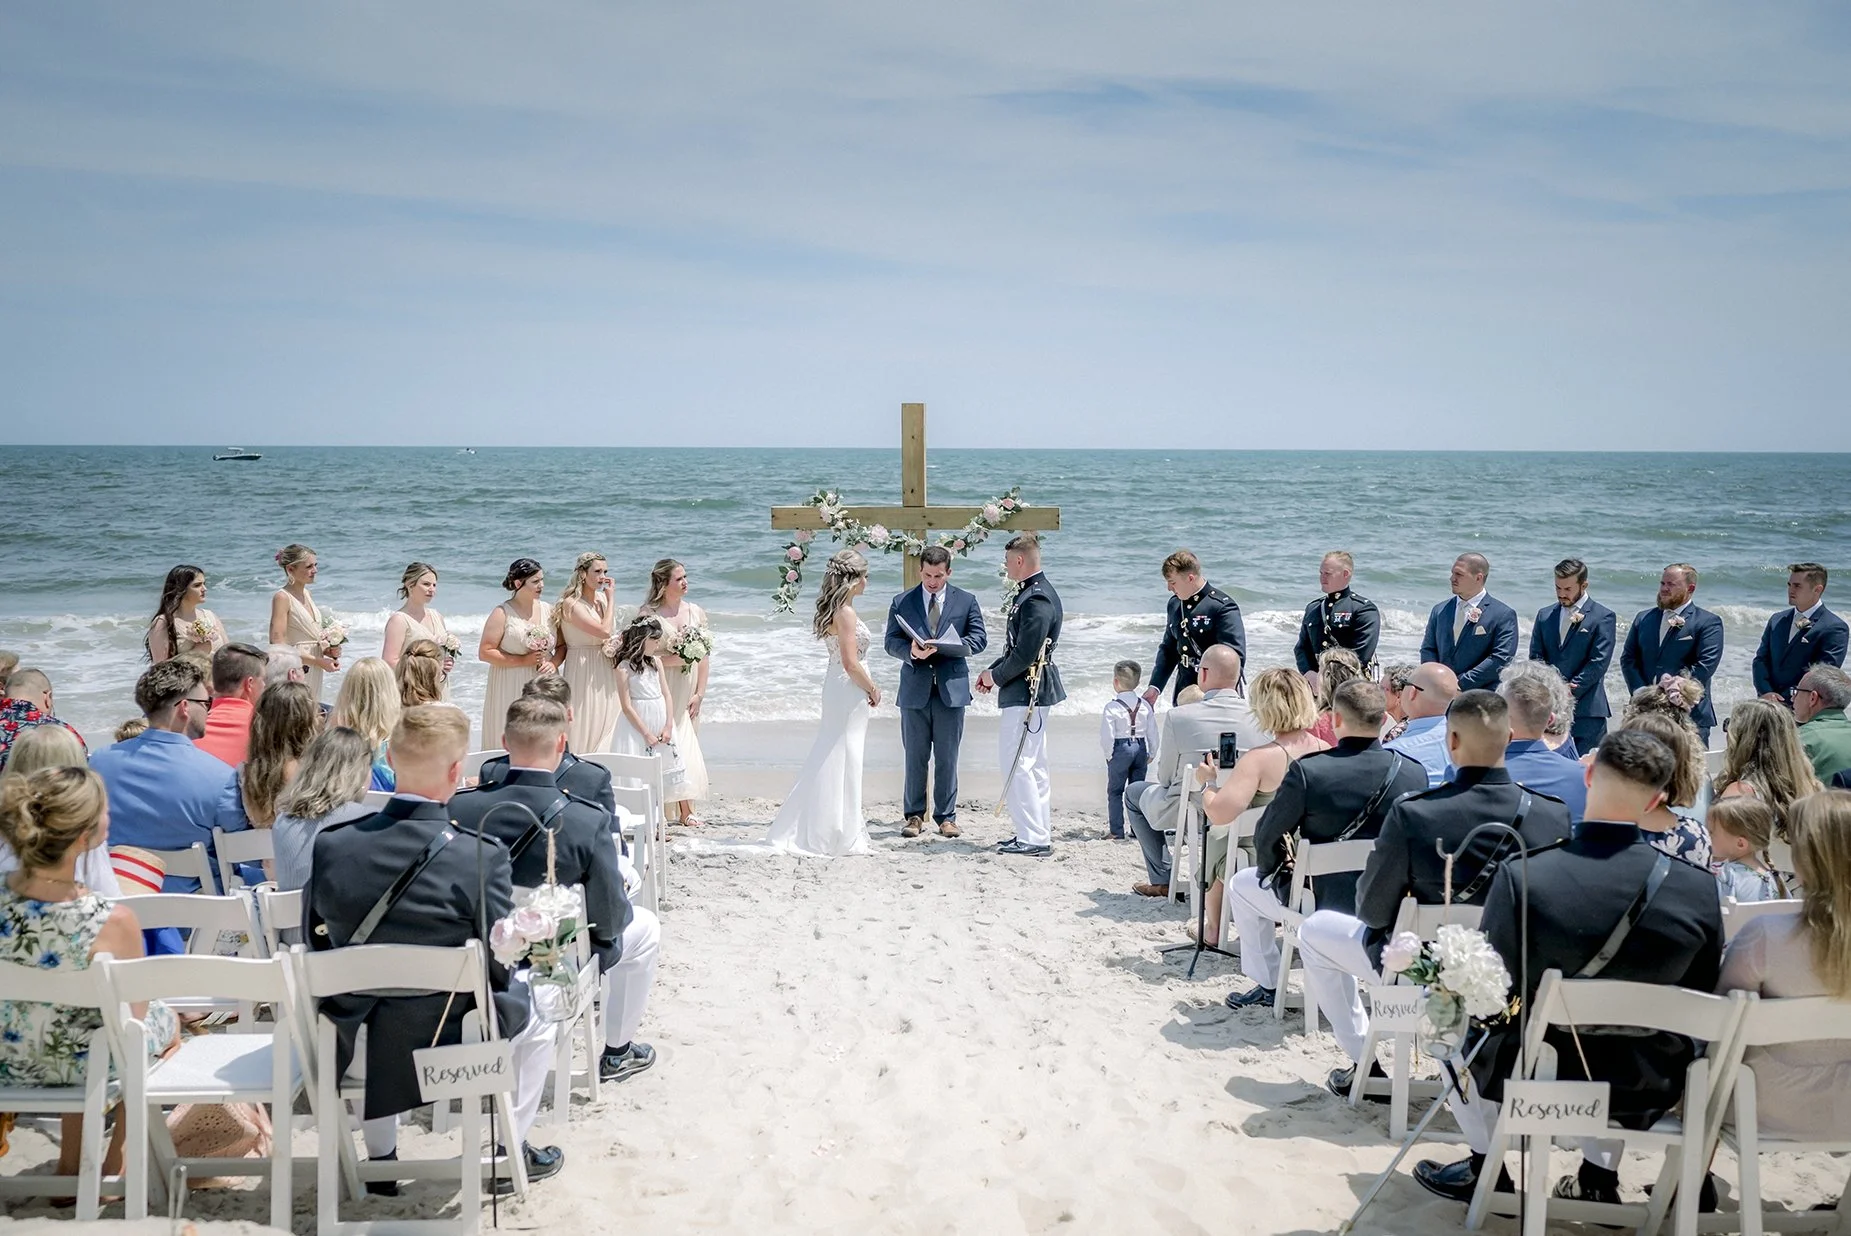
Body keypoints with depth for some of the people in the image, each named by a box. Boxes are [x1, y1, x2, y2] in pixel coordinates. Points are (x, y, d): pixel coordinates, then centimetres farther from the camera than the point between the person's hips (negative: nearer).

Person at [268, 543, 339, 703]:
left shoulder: (306, 594, 13)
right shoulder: (282, 597, -11)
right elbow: (278, 646, -18)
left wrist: (328, 651, 2)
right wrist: (319, 661, -18)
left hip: (313, 673, 8)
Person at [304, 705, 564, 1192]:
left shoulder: (330, 845, -13)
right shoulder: (482, 857, -23)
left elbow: (316, 943, 1)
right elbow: (498, 966, -15)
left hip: (359, 1043, 4)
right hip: (452, 1042, -3)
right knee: (536, 1014, 27)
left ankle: (379, 1156, 44)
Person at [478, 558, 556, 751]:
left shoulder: (548, 610, 9)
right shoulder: (502, 613, -5)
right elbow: (484, 652, -9)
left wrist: (553, 663, -7)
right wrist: (523, 660, -15)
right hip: (511, 689, -4)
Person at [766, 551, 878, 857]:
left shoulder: (833, 609, 11)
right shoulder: (845, 613, -18)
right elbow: (851, 663, -21)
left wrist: (867, 684, 15)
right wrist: (872, 690, -9)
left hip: (837, 686, 10)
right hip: (849, 690, -10)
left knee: (830, 759, 15)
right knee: (843, 762, -2)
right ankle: (839, 835, 6)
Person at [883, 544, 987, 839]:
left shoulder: (966, 601, 6)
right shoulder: (902, 602, 6)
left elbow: (979, 639, 0)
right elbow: (890, 641, 3)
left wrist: (942, 646, -14)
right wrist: (911, 651, -19)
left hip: (951, 689, 0)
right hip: (915, 690, 0)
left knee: (947, 758, 4)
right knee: (915, 757, 5)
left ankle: (946, 816, 12)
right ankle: (914, 815, 14)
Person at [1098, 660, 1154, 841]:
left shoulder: (1112, 707, -12)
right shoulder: (1145, 705, 2)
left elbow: (1107, 735, -14)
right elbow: (1153, 731, 6)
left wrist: (1108, 754, 0)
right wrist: (1151, 753, 16)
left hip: (1120, 749, -5)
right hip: (1141, 748, 5)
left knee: (1115, 792, 5)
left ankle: (1116, 830, 3)